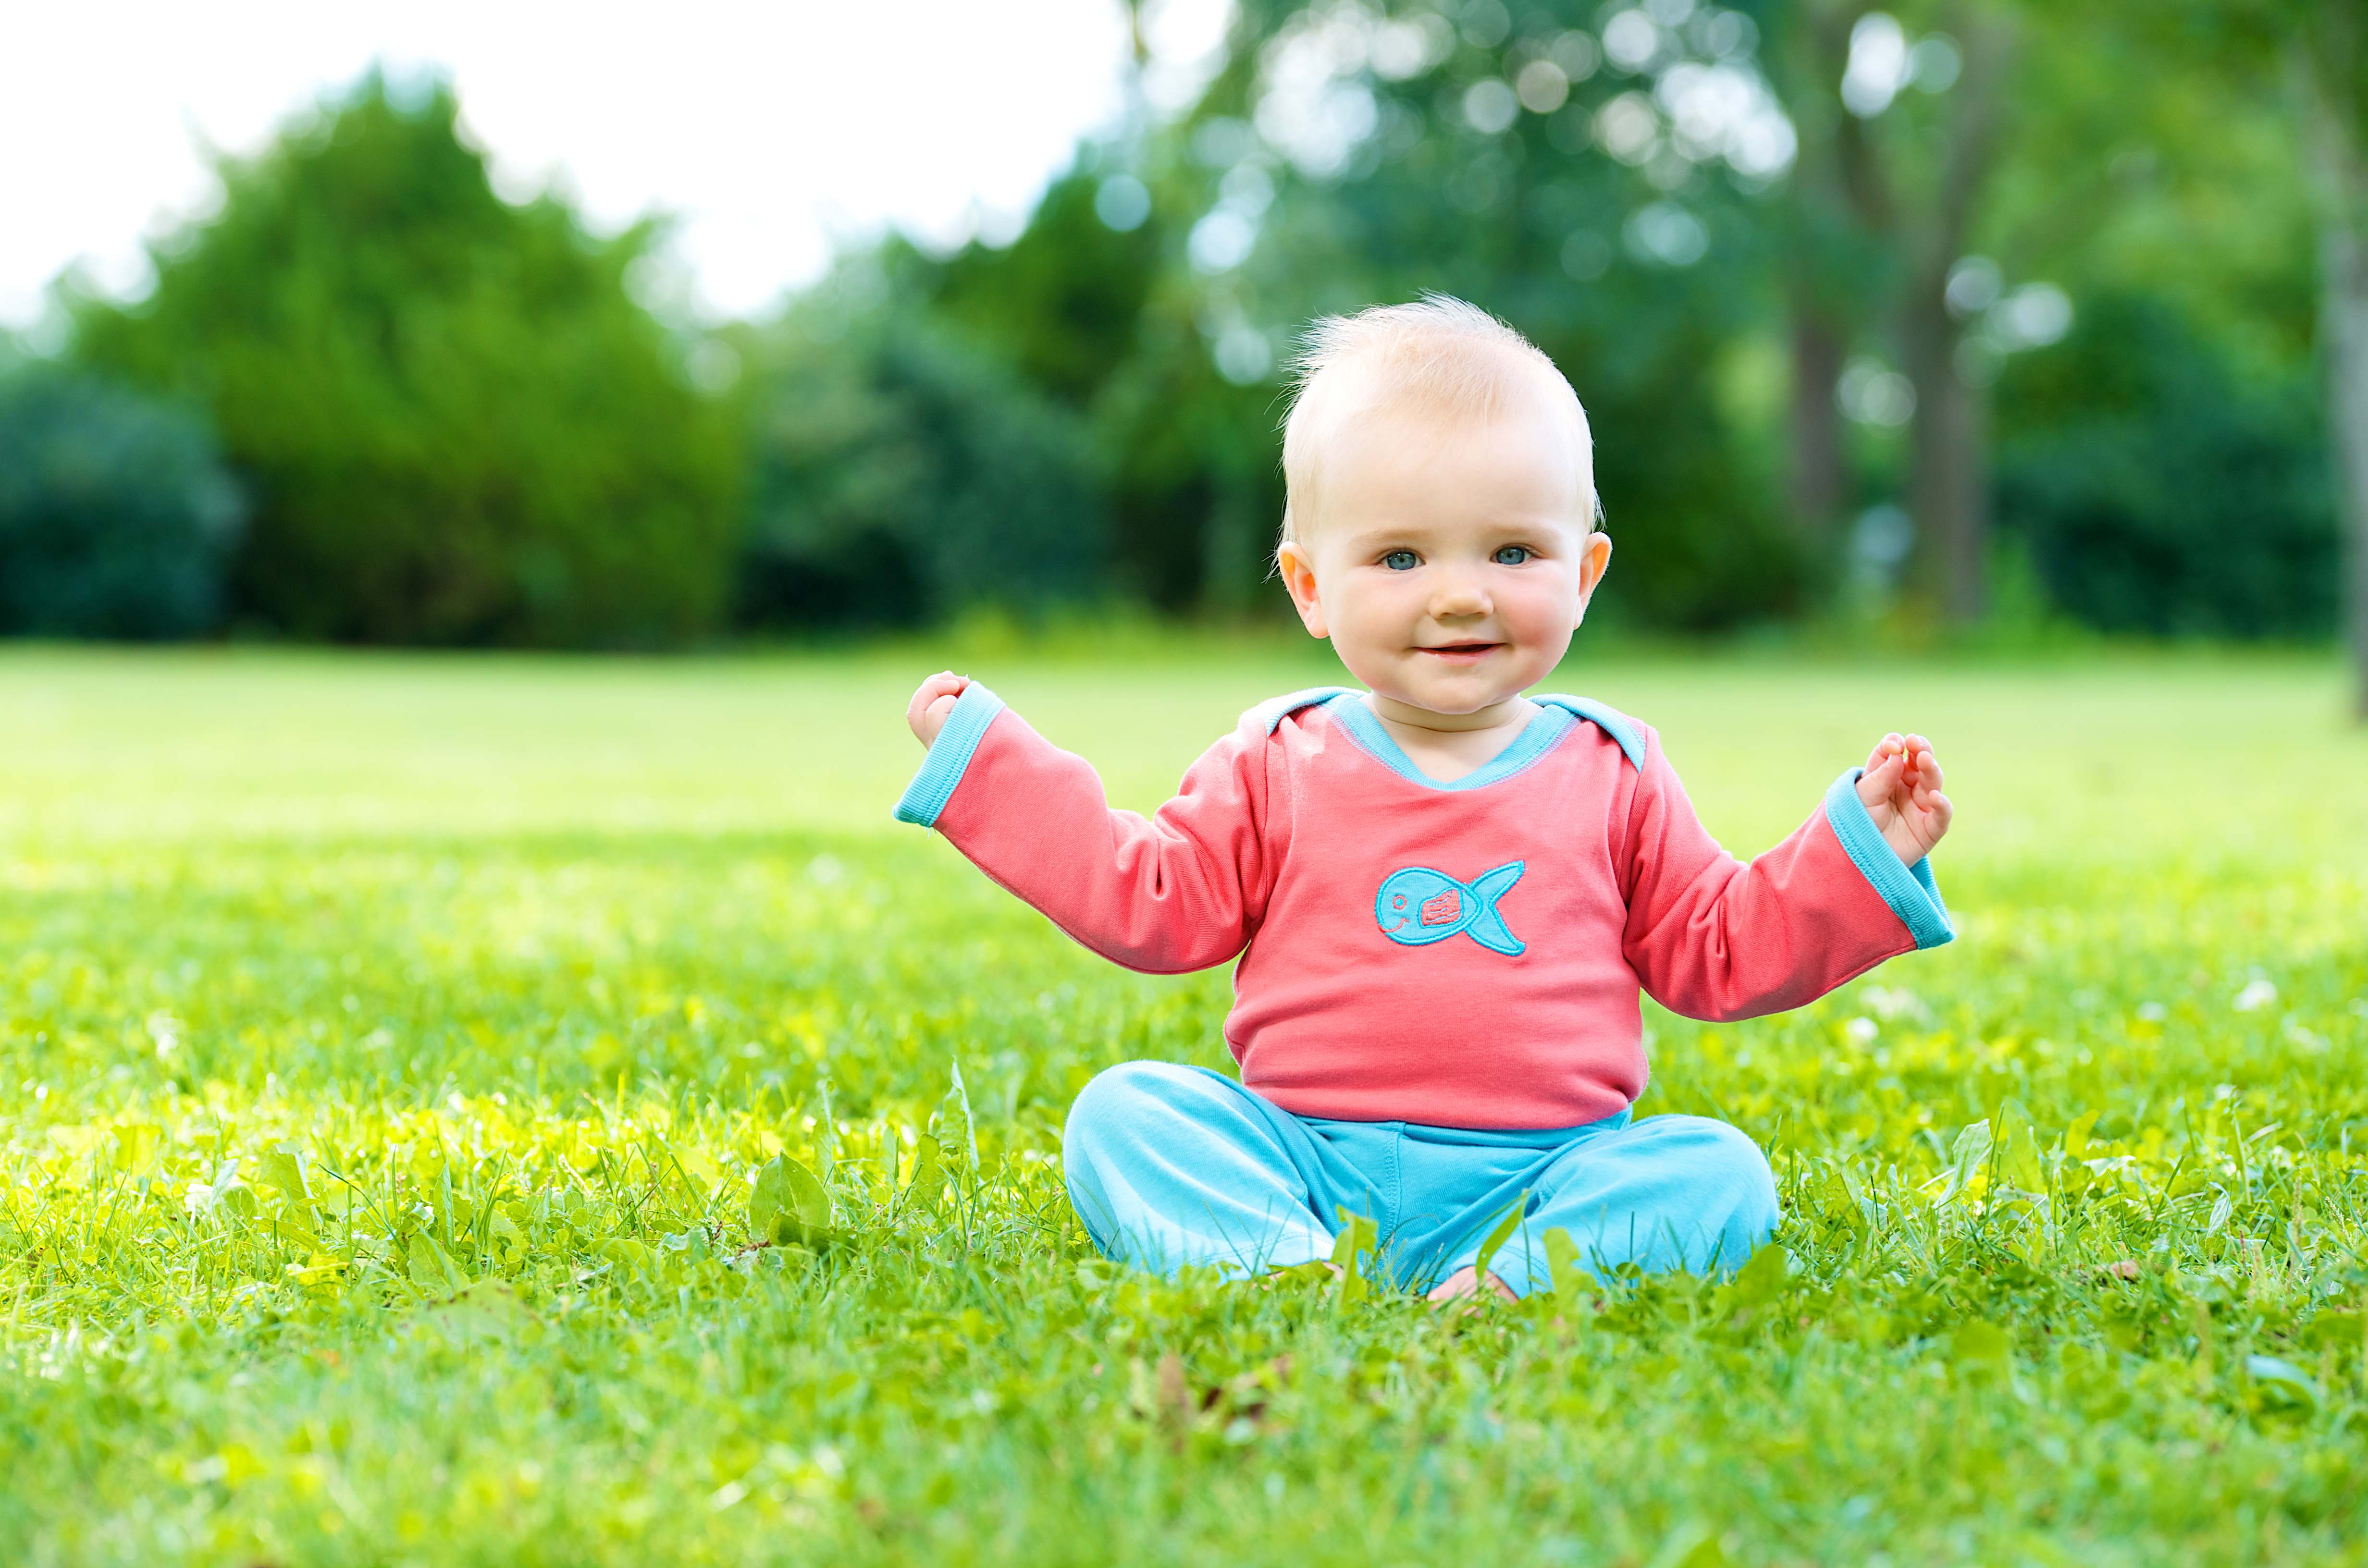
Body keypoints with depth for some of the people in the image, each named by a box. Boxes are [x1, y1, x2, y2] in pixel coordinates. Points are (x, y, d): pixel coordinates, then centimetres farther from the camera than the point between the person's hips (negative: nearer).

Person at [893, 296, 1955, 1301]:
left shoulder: (1614, 776, 10)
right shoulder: (1278, 765, 9)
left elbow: (1722, 956, 14)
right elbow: (1149, 903, 11)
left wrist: (1864, 852, 2)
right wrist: (985, 759, 9)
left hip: (1540, 1174, 0)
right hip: (1296, 1159, 0)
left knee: (1722, 1176, -25)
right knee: (1122, 1114, -22)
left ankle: (1507, 1284, -41)